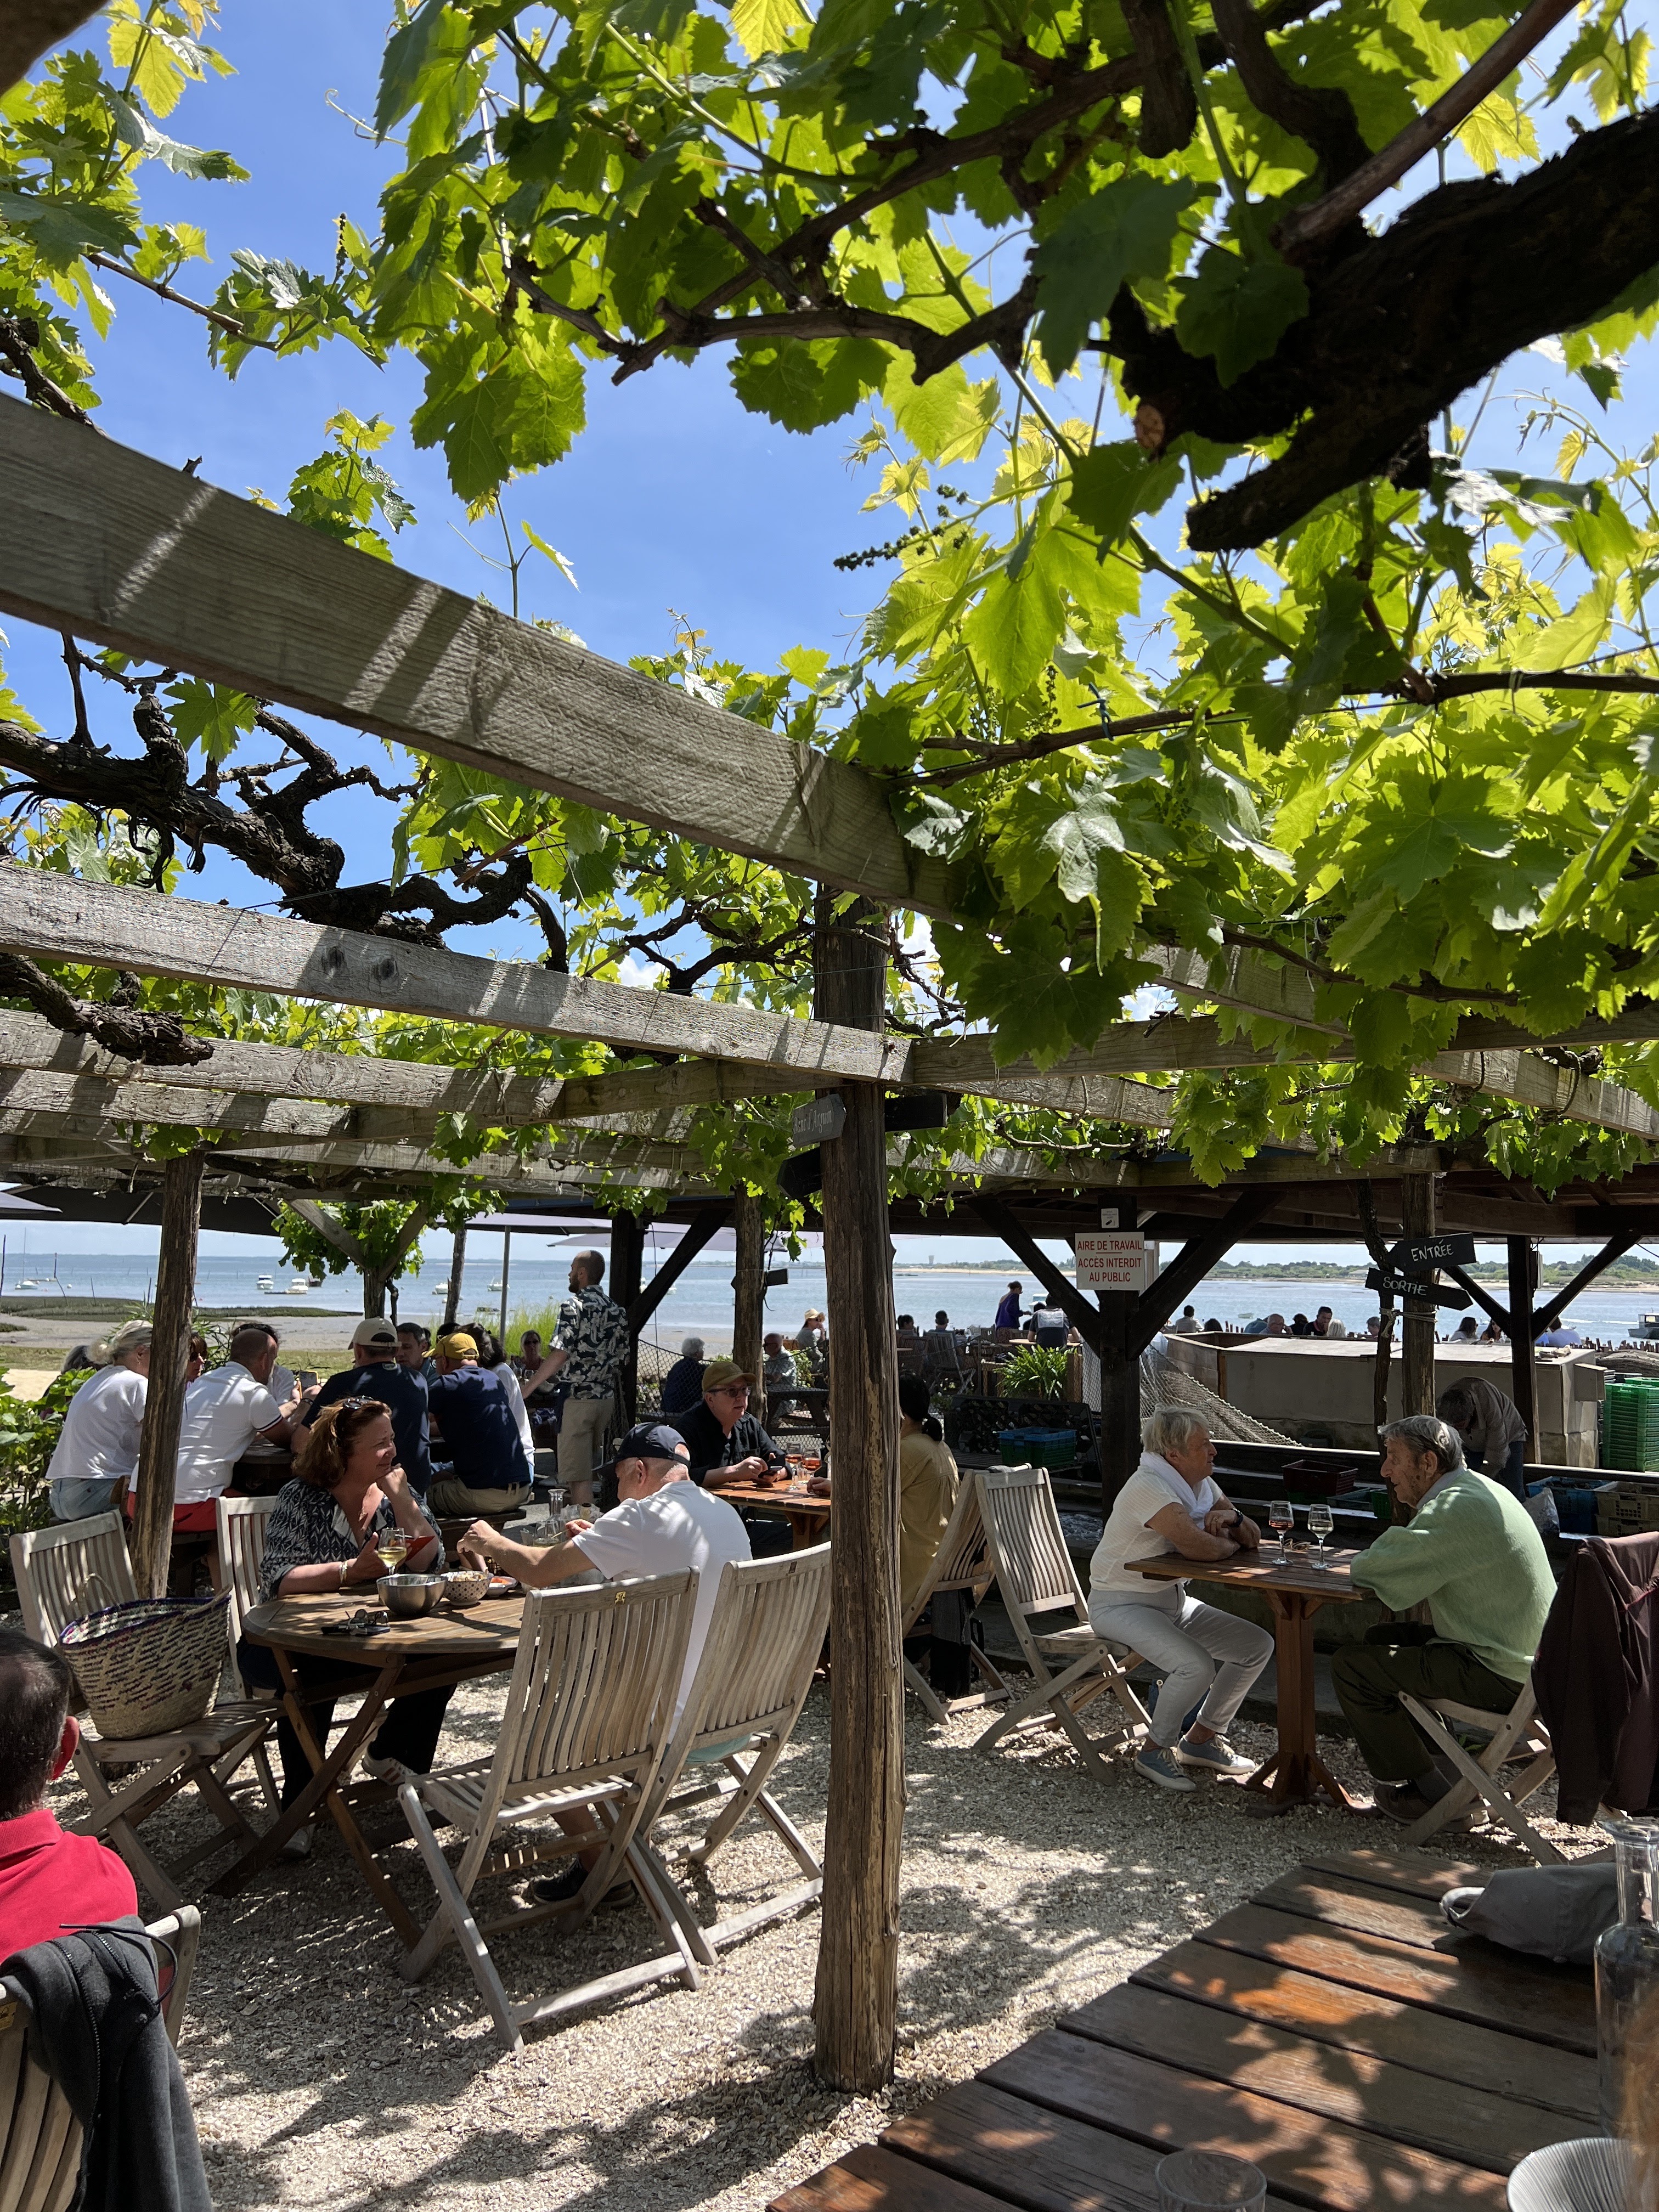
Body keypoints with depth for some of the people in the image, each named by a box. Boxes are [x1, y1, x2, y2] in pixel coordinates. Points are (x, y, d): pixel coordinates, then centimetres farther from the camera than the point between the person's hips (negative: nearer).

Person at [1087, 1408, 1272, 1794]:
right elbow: (1197, 1547, -35)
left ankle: (1202, 1739, 15)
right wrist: (1230, 1544, -13)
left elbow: (1253, 1538, 9)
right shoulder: (1149, 1486, -24)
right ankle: (1155, 1751, -5)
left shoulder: (1202, 1485, 4)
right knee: (1197, 1665, -30)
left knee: (1258, 1645, 3)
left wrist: (1234, 1520, -15)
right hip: (1120, 1604, -9)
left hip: (1173, 1601, 9)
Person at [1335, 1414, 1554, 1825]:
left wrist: (1367, 1563, 0)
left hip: (1500, 1675, -10)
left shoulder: (1455, 1508, -22)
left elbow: (1367, 1570, -22)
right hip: (1527, 1658, 10)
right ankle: (1436, 1767, 25)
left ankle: (1428, 1793, 7)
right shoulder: (1477, 1488, 10)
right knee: (1382, 1638, 21)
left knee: (1350, 1664, -6)